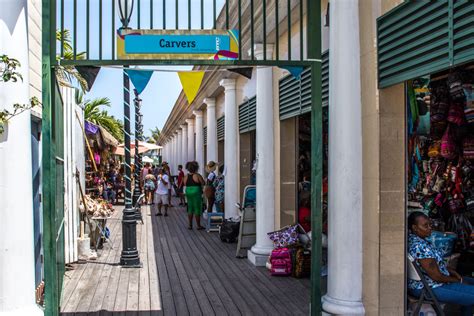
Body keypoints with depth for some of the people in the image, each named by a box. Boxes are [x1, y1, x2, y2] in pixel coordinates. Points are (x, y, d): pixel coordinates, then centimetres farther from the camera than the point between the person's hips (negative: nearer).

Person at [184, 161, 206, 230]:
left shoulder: (186, 176, 2)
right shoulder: (197, 175, -12)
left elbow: (185, 184, 8)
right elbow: (203, 183, -8)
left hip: (188, 192, 5)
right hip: (196, 192, -5)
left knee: (190, 209, 12)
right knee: (197, 209, 1)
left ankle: (190, 225, 15)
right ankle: (198, 225, 5)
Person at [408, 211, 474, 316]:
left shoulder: (413, 239, 4)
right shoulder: (419, 247, -28)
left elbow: (438, 263, 14)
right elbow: (437, 277, -23)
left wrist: (455, 273, 3)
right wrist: (459, 281, -7)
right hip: (427, 289, -11)